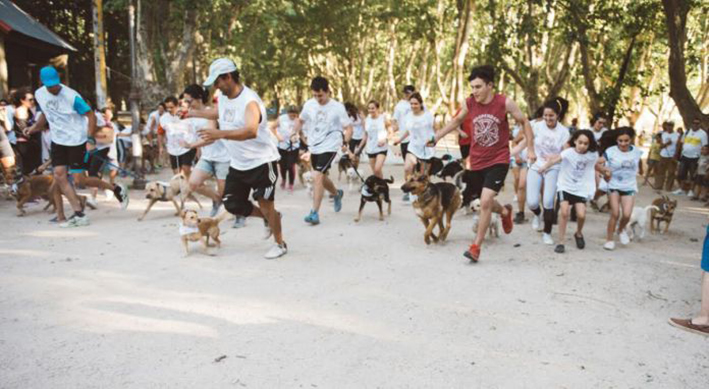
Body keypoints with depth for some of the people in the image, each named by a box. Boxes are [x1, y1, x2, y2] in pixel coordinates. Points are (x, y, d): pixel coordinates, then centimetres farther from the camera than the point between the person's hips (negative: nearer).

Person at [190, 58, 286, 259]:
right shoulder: (222, 98, 3)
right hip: (237, 164, 8)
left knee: (265, 204, -3)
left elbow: (251, 131, -42)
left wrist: (219, 134, -48)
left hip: (261, 162, -8)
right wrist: (195, 113, 34)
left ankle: (280, 244, 17)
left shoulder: (249, 101, -24)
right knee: (232, 204, 10)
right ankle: (269, 218, 33)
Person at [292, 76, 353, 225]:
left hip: (329, 147, -6)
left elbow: (348, 128, -8)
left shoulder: (337, 107, -11)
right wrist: (295, 134, -1)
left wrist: (345, 143, -24)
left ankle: (314, 213, -14)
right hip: (314, 147, 6)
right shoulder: (309, 104, 0)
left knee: (317, 176, -19)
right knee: (322, 177, 19)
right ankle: (337, 194, 50)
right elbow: (301, 120, 16)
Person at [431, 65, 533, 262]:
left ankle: (476, 246, -4)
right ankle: (505, 212, 52)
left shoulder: (505, 103, -13)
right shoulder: (469, 103, -5)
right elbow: (456, 121, 15)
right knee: (484, 202, 17)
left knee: (485, 201, -17)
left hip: (498, 161, -4)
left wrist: (530, 149, -3)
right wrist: (436, 137, 11)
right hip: (477, 161, 4)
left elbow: (524, 122, 1)